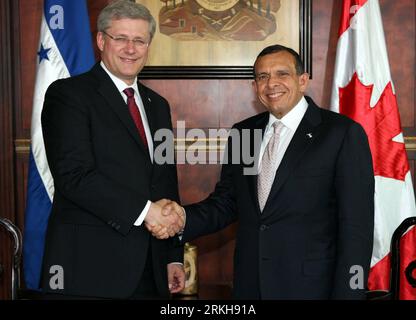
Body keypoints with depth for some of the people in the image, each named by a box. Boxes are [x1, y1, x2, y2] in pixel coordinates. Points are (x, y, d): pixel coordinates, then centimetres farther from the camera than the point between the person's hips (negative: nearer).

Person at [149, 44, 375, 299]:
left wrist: (346, 294, -15)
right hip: (249, 285, 5)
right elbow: (225, 203, 9)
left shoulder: (344, 134, -9)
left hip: (311, 287, -4)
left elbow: (356, 228, -11)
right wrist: (183, 219, -10)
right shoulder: (242, 134, 7)